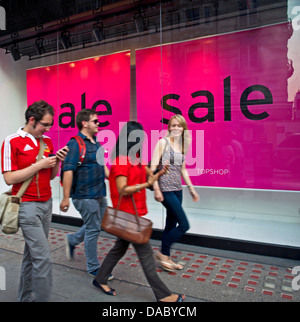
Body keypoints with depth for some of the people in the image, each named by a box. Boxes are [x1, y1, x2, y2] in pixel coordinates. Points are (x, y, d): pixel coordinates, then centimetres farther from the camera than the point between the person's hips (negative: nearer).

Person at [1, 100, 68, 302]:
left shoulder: (47, 141, 10)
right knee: (44, 258, -9)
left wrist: (57, 161, -5)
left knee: (32, 254, 16)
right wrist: (39, 165, -16)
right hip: (28, 206, -6)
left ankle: (26, 297, 31)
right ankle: (42, 298, 5)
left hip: (46, 203, 6)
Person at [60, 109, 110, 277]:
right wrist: (66, 197, -23)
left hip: (99, 194, 9)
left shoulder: (96, 143, 11)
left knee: (101, 224, 19)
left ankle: (72, 240, 39)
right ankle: (93, 268, 21)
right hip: (85, 196, -9)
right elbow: (68, 171, -21)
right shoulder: (75, 144, -15)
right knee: (93, 229, 3)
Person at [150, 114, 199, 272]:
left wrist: (191, 189, 19)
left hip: (177, 189, 7)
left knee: (171, 224, 13)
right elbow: (153, 167, -12)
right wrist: (156, 189, -19)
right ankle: (163, 253, 11)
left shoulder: (182, 145, 13)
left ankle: (165, 258, 27)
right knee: (184, 225, -7)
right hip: (166, 189, -7)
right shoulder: (163, 142, -7)